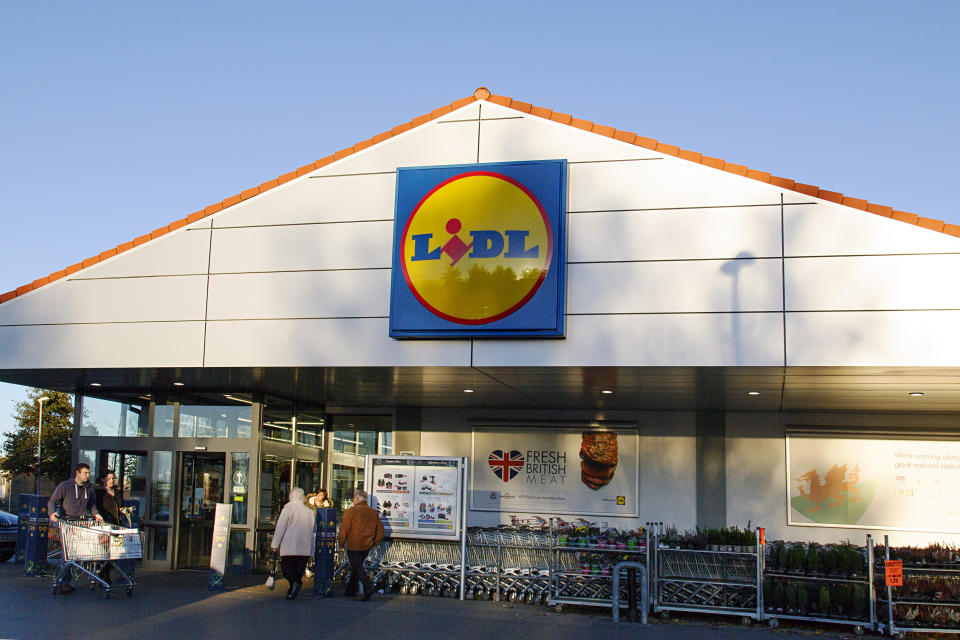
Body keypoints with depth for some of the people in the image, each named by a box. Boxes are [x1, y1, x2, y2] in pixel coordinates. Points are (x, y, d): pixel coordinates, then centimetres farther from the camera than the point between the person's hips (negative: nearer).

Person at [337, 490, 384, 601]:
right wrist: (373, 543, 19)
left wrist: (341, 544, 2)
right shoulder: (374, 512, 10)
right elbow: (380, 531, 12)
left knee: (358, 568, -4)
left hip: (354, 546, -6)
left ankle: (368, 588, -22)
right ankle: (351, 590, 25)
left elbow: (344, 530, -9)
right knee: (356, 567, 18)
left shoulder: (351, 511, -8)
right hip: (367, 546, 6)